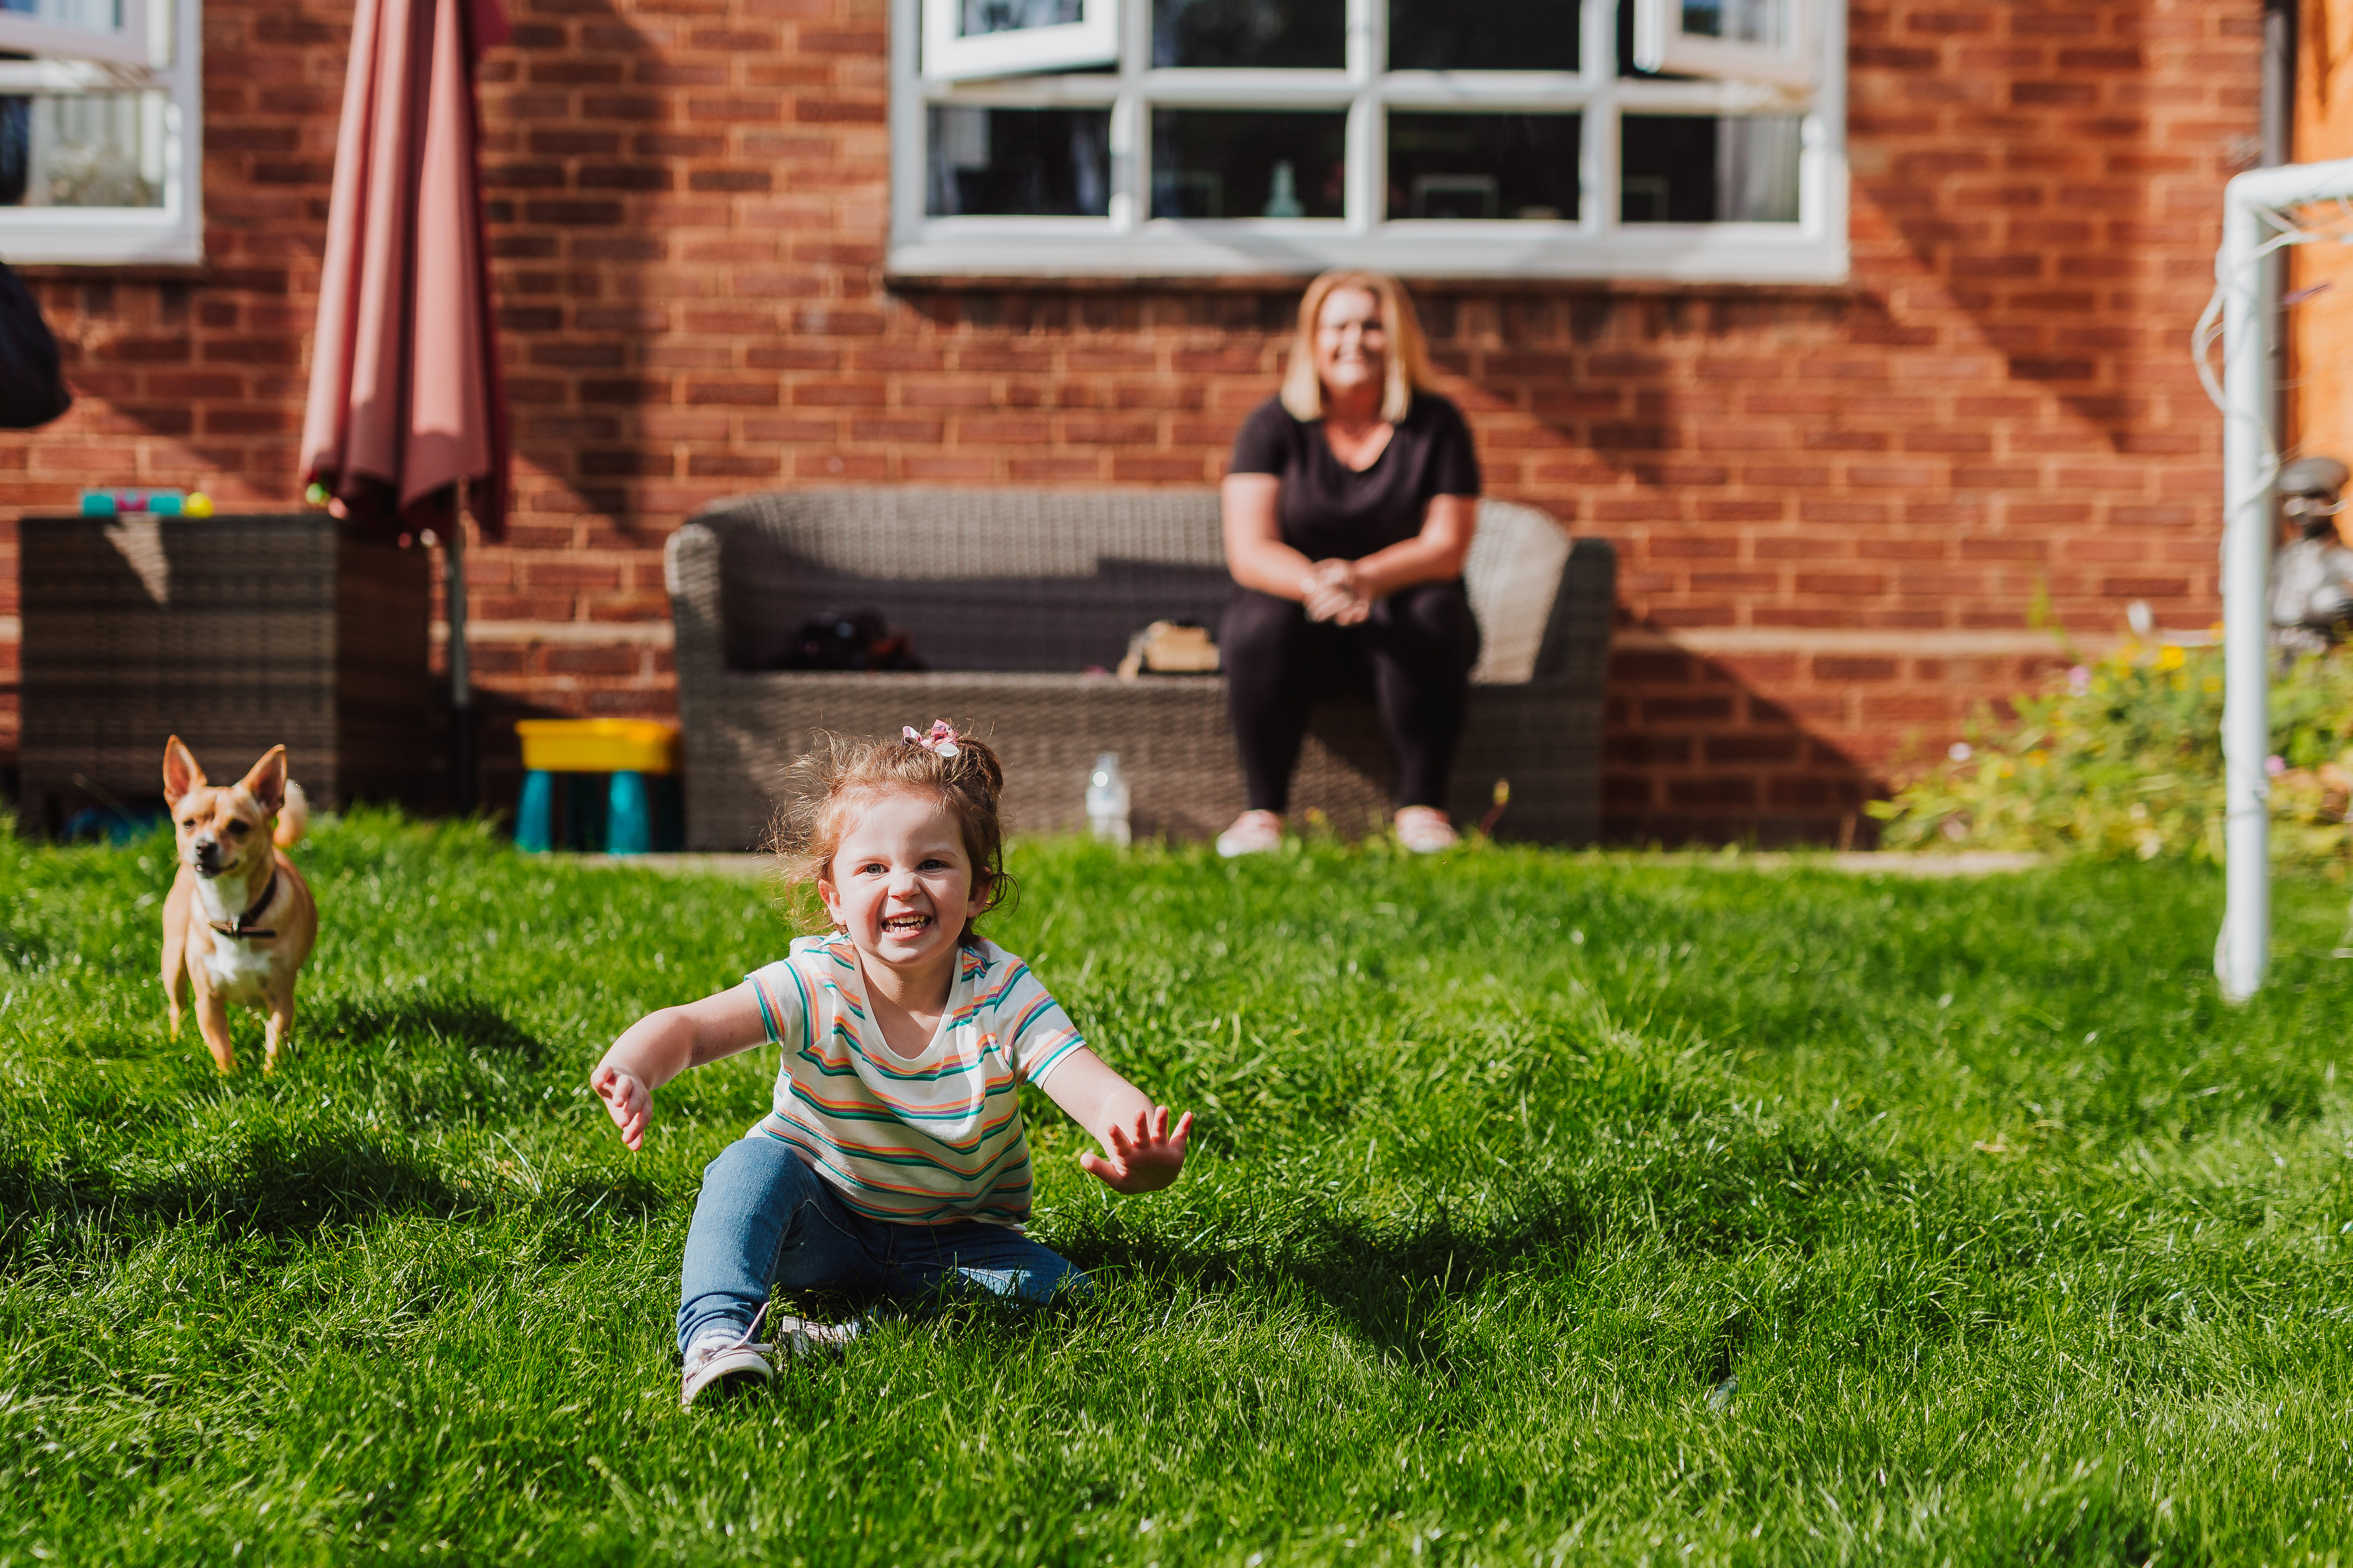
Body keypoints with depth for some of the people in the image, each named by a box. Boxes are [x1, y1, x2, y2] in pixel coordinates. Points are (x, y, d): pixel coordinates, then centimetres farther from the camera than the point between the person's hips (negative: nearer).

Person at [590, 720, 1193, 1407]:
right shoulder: (814, 985, -18)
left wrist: (1146, 1155, -57)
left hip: (954, 1239, 1)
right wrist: (632, 1072, -57)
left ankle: (848, 1338, -28)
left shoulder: (1000, 995, -18)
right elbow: (687, 1027, -31)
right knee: (754, 1163, -30)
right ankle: (716, 1333, -40)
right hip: (821, 1228, -1)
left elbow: (1095, 1088, -32)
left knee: (1060, 1288, -25)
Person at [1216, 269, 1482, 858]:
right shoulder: (1274, 426, -3)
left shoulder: (1436, 425, -2)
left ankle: (1422, 806, -25)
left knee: (1433, 614, -32)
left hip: (1404, 616, 0)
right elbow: (1248, 551, -13)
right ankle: (1263, 811, -26)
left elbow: (1446, 548, -12)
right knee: (1262, 623, -32)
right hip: (1301, 618, 0)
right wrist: (1315, 584, -36)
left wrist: (1364, 578, -33)